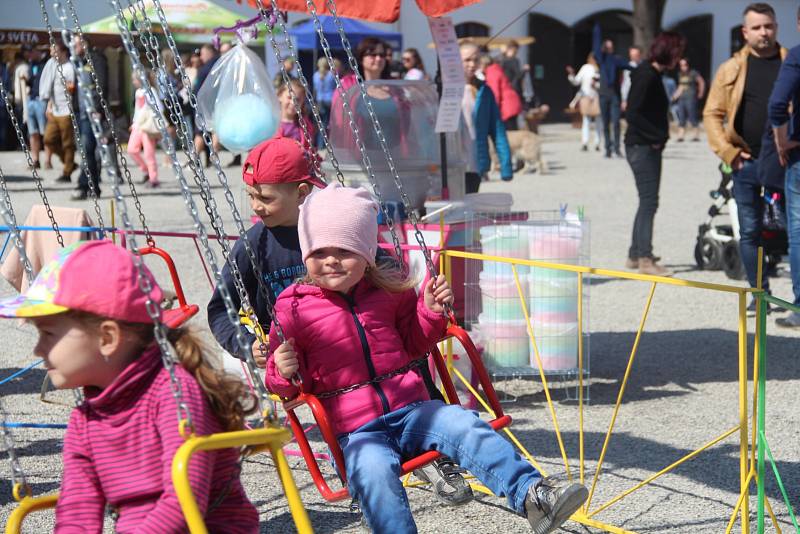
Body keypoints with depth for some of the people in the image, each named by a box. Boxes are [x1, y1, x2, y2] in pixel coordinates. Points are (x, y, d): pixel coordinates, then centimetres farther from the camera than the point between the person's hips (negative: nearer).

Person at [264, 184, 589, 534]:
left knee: (466, 426, -21)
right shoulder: (294, 308, 0)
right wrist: (284, 373, -17)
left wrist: (431, 311, 5)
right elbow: (288, 385, 7)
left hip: (411, 408, 3)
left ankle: (532, 496, -25)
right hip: (356, 430, -3)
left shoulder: (389, 288, 10)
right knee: (374, 472, -34)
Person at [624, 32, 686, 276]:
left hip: (649, 146, 10)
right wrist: (658, 136, -18)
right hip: (642, 146, -10)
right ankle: (645, 259, -6)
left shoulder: (652, 74, 14)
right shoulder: (646, 75, -16)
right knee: (649, 202, -9)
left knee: (647, 202, 14)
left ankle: (635, 255, 21)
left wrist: (659, 137, 8)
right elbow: (633, 114, -22)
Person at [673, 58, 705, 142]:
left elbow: (702, 82, 2)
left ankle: (697, 135, 4)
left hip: (691, 98, -6)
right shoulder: (680, 74, 13)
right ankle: (680, 136, 4)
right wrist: (675, 96, 13)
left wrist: (700, 94, 4)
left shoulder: (693, 73, -5)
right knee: (681, 118, 3)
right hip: (682, 98, 6)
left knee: (693, 118, -4)